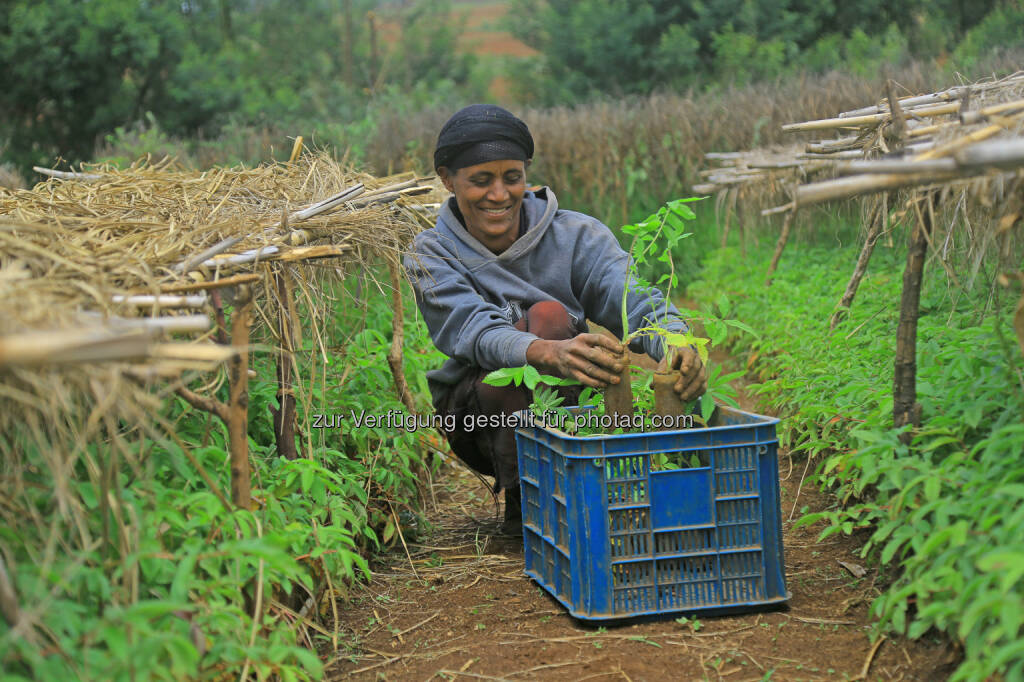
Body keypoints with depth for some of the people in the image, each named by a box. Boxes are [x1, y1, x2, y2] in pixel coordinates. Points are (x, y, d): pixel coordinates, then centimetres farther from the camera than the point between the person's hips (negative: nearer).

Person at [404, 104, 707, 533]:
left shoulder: (575, 236, -8)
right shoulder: (430, 256, -10)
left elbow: (636, 298, -24)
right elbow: (477, 332, -29)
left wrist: (677, 346, -48)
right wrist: (551, 353, -51)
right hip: (477, 413, -1)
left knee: (548, 315, -27)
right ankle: (518, 498, -17)